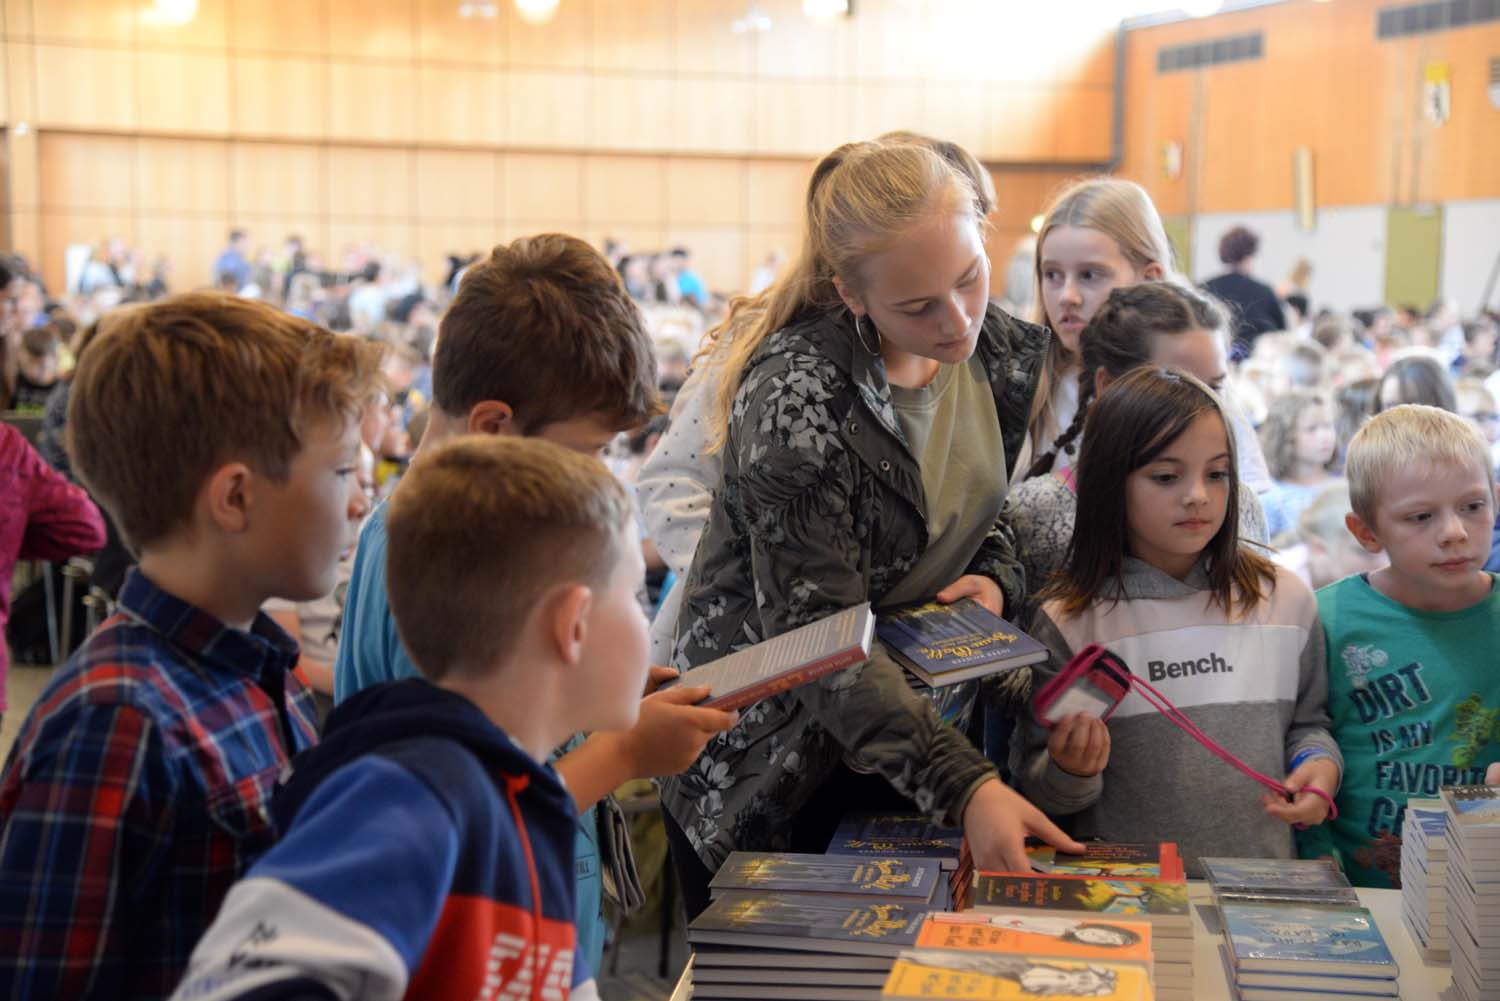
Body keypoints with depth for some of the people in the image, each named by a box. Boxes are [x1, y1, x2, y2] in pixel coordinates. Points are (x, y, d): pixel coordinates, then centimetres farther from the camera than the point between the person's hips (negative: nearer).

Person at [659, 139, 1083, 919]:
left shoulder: (1004, 354, -5)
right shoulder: (794, 400, -26)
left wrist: (995, 578, -10)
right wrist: (964, 787, -35)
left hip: (914, 724, 6)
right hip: (764, 766, -6)